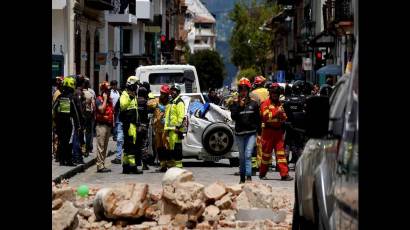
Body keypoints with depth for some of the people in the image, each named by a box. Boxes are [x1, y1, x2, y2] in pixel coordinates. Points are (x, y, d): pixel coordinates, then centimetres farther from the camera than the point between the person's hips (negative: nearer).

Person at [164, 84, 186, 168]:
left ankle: (178, 164, -12)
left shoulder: (179, 102, -7)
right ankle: (171, 164, 17)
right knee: (170, 146, 11)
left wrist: (178, 126, -21)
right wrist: (166, 127, 22)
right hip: (169, 128, 10)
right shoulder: (170, 103, 23)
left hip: (175, 129, -10)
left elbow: (181, 116, -16)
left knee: (176, 147, -12)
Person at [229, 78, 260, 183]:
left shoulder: (253, 103, 4)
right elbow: (233, 117, -8)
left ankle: (249, 176, -21)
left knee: (248, 155, -14)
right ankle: (242, 178, 19)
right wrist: (239, 106, -16)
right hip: (239, 133, 2)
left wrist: (259, 133, 5)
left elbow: (258, 119, 8)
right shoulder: (235, 103, 4)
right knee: (242, 156, 10)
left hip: (251, 133, -2)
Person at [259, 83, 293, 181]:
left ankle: (284, 174, -8)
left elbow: (284, 118, 20)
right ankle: (262, 174, 15)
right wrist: (276, 113, -22)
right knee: (266, 153, 3)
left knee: (281, 153, -2)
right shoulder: (266, 104, -1)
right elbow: (265, 116, -14)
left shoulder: (280, 104, 17)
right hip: (268, 131, -4)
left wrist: (283, 115, -3)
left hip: (278, 131, 5)